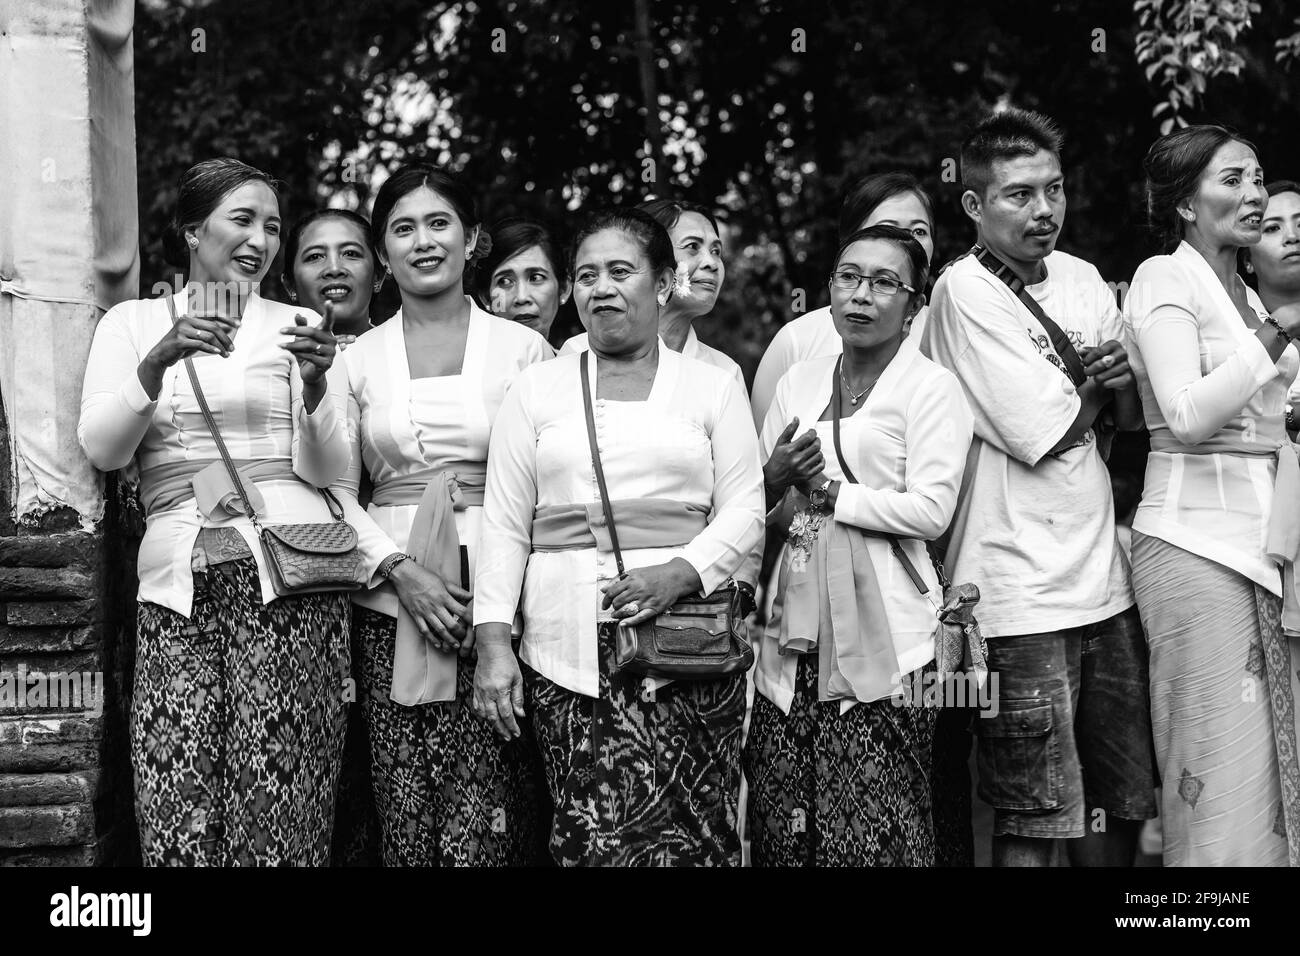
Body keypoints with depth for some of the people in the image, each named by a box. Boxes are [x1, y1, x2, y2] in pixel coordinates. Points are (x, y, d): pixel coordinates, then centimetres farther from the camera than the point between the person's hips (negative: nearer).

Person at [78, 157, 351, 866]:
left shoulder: (297, 327, 14)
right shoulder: (131, 322, 15)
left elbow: (326, 471, 7)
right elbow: (101, 449, 2)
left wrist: (313, 385, -11)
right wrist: (159, 361, -13)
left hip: (286, 570, 0)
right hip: (178, 577, 1)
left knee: (276, 805, -10)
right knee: (177, 814, -10)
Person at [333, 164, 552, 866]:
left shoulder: (523, 349, 6)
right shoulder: (356, 360, 11)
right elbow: (338, 492, 8)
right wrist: (400, 569, -8)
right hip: (394, 603, 2)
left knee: (481, 824, -9)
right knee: (406, 819, -1)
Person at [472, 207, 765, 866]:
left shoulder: (713, 386, 11)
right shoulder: (536, 389, 13)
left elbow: (744, 508, 5)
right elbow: (505, 525, 9)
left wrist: (682, 571, -13)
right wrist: (492, 641, 0)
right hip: (569, 647, 0)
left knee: (696, 832, -8)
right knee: (607, 830, -11)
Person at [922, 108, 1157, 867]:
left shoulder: (1083, 279, 10)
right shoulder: (967, 292, -11)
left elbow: (1136, 418, 14)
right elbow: (1045, 435, -15)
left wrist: (1124, 377, -7)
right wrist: (1097, 386, 4)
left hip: (1104, 577, 7)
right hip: (1022, 594, -7)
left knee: (1121, 805, 15)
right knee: (1034, 822, -1)